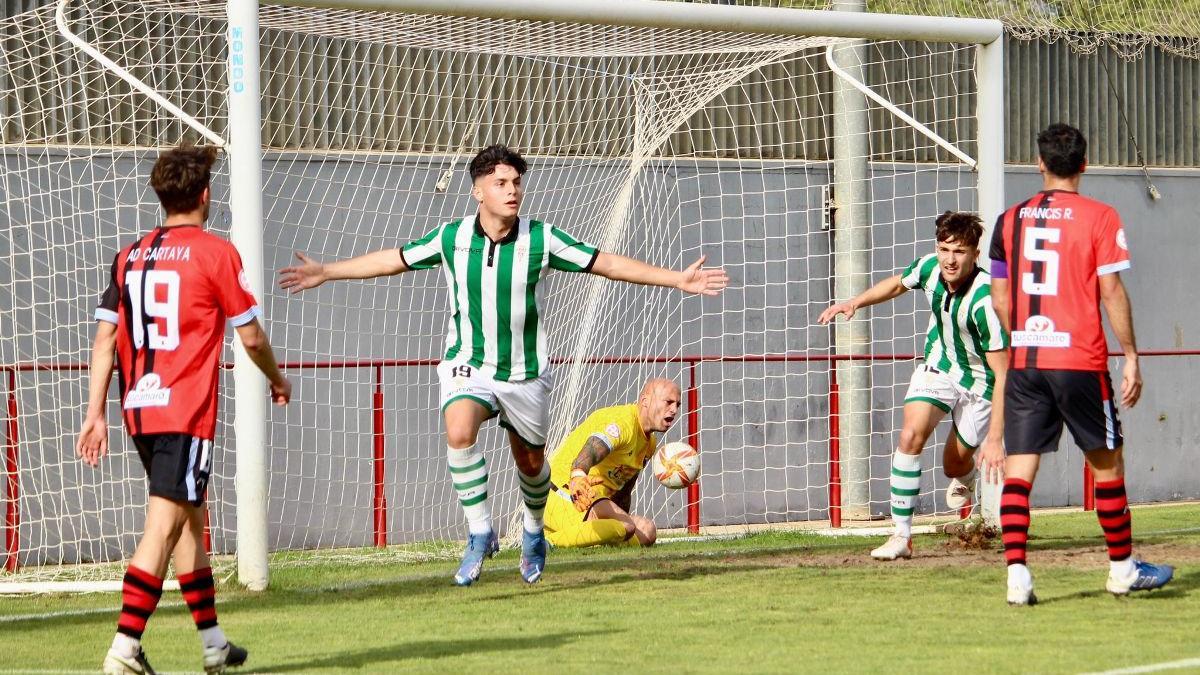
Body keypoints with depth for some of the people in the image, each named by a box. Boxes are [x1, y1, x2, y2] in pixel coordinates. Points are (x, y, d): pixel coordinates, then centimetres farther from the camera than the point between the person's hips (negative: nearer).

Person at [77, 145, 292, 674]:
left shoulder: (129, 257, 10)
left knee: (190, 518, 19)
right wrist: (277, 380, 18)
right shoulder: (215, 252, -5)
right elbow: (251, 337, -1)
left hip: (139, 409, 7)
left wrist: (95, 414, 6)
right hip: (186, 411, -7)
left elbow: (105, 338, 5)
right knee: (164, 526, -10)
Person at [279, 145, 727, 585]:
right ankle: (480, 535, -17)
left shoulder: (541, 240, -10)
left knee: (531, 463, 13)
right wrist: (326, 273, 10)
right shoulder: (451, 238, -7)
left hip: (525, 373, 1)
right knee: (459, 433, -30)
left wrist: (677, 280, -6)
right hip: (467, 366, -1)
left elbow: (608, 264, -2)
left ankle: (533, 534, 45)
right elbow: (394, 260, 8)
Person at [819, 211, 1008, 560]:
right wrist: (855, 302, -4)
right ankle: (901, 536, -15)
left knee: (955, 466, 7)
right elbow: (897, 284, 10)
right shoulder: (928, 267, -18)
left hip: (979, 383, -4)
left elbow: (1003, 374, -32)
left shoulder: (985, 300, -35)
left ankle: (965, 475, 48)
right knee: (911, 435, -20)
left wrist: (995, 439, -36)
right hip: (938, 367, 4)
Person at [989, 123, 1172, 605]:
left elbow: (1000, 298, 10)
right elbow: (1112, 293, -6)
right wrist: (1131, 358, 0)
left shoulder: (1011, 220, 7)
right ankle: (1122, 569, 20)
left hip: (1025, 361, 3)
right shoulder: (1099, 218, -3)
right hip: (1080, 360, -3)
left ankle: (1017, 573, -12)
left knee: (1019, 467, 0)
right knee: (1107, 461, 11)